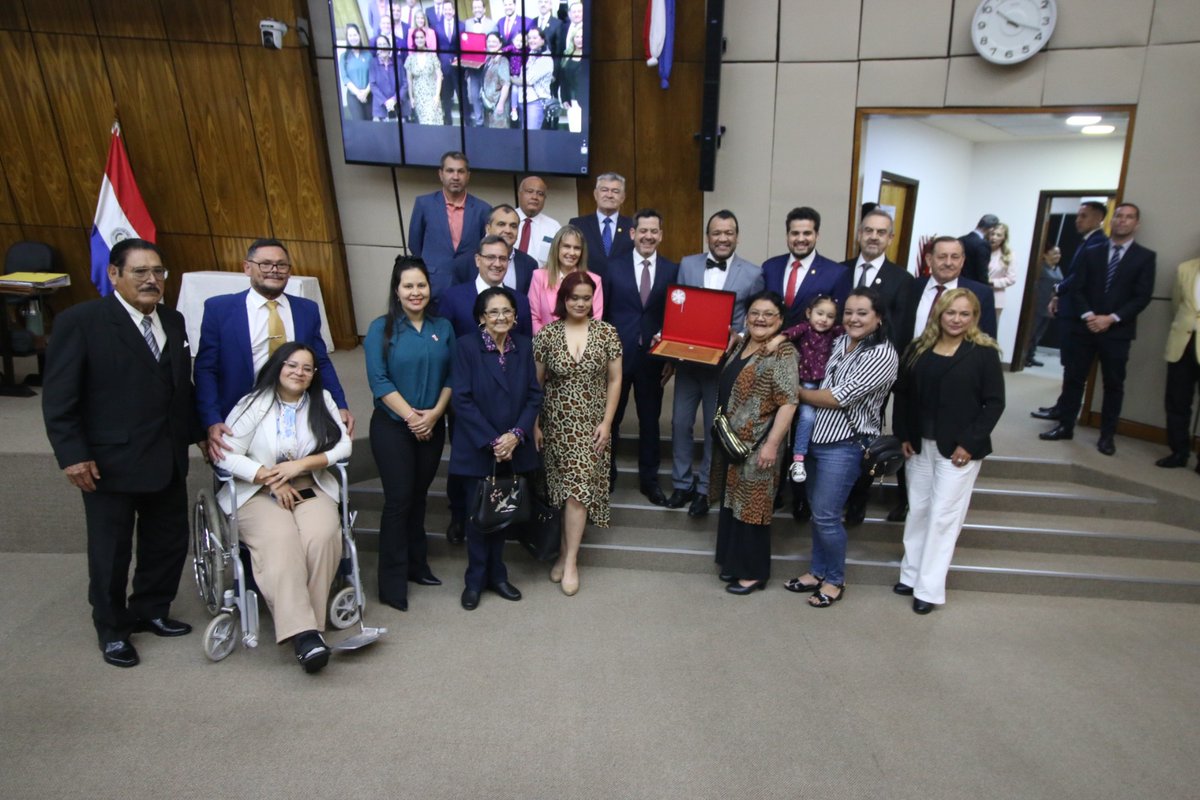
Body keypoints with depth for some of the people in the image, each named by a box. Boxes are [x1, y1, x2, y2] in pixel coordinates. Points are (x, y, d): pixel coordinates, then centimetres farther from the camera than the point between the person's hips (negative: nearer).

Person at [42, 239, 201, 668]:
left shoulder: (173, 321, 7)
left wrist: (198, 434, 11)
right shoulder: (80, 321, -10)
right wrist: (72, 455, -14)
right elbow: (58, 398, -11)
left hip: (168, 460, 6)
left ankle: (150, 610, 38)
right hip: (110, 463, -5)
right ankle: (111, 629, 32)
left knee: (170, 541, 15)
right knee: (111, 552, 11)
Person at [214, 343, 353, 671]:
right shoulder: (254, 404, 1)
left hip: (309, 488, 2)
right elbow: (227, 455, -6)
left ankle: (311, 624, -20)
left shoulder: (322, 401, 10)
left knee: (321, 536, -30)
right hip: (257, 492, -2)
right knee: (280, 540, -32)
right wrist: (272, 479, -14)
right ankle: (302, 633, -37)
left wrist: (301, 464, -11)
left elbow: (343, 446, 2)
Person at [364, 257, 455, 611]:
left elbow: (452, 376, 2)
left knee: (418, 497, 14)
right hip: (392, 427, -3)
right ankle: (393, 582, 11)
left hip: (433, 427, 3)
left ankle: (416, 565, 29)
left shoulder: (443, 327, 5)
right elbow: (378, 380, -11)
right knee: (398, 500, -2)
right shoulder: (381, 328, -4)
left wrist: (434, 413, -11)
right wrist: (410, 415, -16)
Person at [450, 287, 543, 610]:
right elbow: (462, 400, -13)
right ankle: (476, 579, 27)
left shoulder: (524, 346, 2)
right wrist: (491, 441, -16)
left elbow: (534, 395, 1)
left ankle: (496, 574, 32)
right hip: (477, 448, -3)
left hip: (513, 447, 3)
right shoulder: (467, 345, -9)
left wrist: (516, 434, -13)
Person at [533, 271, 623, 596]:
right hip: (556, 424, 1)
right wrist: (534, 424, 0)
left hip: (592, 424, -1)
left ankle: (570, 560, 5)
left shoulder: (607, 332, -2)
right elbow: (535, 382, 3)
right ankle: (566, 553, 24)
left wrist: (607, 422, -5)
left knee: (579, 489, -6)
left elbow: (615, 380, 0)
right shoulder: (546, 334, -1)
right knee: (565, 490, 8)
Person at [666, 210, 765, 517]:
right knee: (680, 422, 9)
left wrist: (739, 338, -18)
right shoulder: (687, 264, 3)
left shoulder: (753, 273, -3)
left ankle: (704, 488, 26)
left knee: (715, 427, 10)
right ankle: (682, 483, 27)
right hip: (688, 358, 2)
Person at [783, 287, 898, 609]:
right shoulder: (839, 343, 9)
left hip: (845, 446, -7)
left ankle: (835, 580, 22)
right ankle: (818, 572, 32)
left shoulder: (882, 354, -14)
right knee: (816, 512, 15)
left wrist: (798, 392, -5)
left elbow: (838, 398, -18)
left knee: (826, 516, 0)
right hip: (817, 437, 7)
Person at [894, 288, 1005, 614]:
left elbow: (994, 403, -7)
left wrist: (970, 443, -13)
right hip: (920, 445, 4)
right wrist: (904, 435, 2)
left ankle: (929, 589, 11)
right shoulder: (919, 349, 4)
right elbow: (903, 393, 8)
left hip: (959, 448, -4)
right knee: (917, 511, 11)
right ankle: (911, 574, 25)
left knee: (943, 516, 1)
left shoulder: (984, 352, -6)